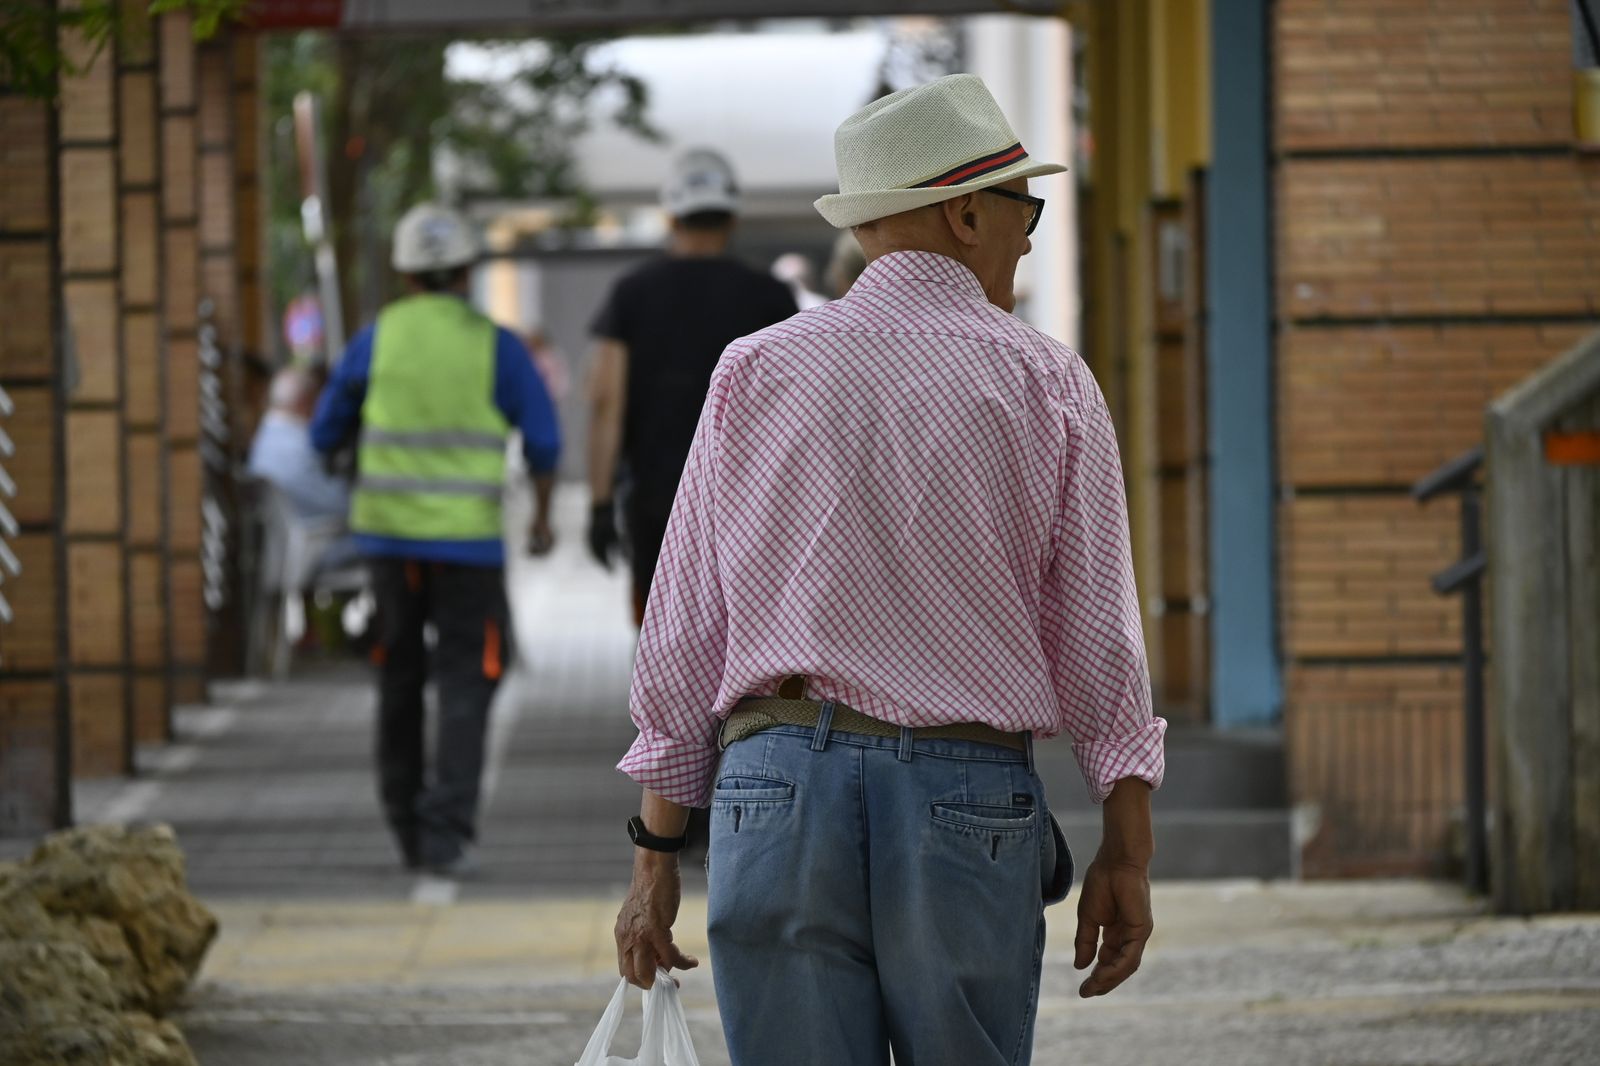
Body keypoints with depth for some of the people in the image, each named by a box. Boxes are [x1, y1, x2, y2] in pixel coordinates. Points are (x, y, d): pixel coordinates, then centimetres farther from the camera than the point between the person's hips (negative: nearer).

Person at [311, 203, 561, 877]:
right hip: (469, 537, -2)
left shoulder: (377, 339, 2)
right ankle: (445, 830, -14)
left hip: (389, 529, 2)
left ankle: (407, 825, 18)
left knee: (400, 674, 16)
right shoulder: (497, 346, -3)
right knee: (466, 678, 0)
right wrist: (542, 515, 15)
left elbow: (326, 435, 9)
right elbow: (543, 442, -2)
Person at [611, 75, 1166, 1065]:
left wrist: (657, 852, 9)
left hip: (777, 791, 1)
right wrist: (1127, 850, 5)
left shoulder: (754, 371, 7)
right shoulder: (1047, 383, 3)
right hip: (972, 798, -1)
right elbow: (1098, 632, 0)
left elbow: (685, 631, 5)